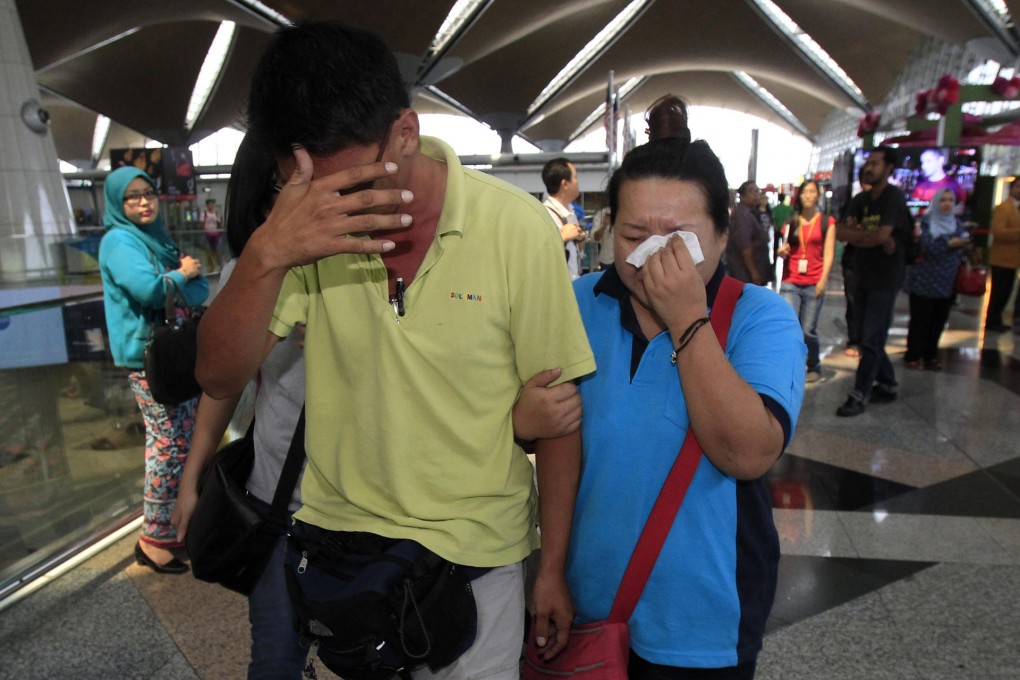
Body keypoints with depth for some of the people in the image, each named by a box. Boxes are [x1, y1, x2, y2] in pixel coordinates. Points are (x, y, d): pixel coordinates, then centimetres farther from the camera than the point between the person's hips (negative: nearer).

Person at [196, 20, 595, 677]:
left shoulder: (517, 227, -17)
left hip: (475, 554, -2)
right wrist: (266, 254, -33)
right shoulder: (304, 226, -10)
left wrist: (553, 569, -2)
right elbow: (220, 378, -14)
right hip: (337, 531, 3)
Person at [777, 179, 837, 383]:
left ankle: (814, 367, 20)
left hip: (813, 284, -1)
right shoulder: (792, 222, 13)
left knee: (808, 330, 0)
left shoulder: (827, 222, 8)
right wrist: (782, 252, -4)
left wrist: (823, 280, -8)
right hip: (790, 283, 1)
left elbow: (829, 254, 3)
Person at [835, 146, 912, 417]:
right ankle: (888, 385, 28)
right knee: (868, 337, 14)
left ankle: (860, 395, -1)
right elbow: (842, 231, -4)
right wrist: (868, 236, -21)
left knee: (871, 340, -6)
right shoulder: (861, 199, 10)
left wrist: (852, 234, -10)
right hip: (863, 276, 7)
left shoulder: (894, 197, -10)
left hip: (885, 280, -7)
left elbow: (882, 236, -23)